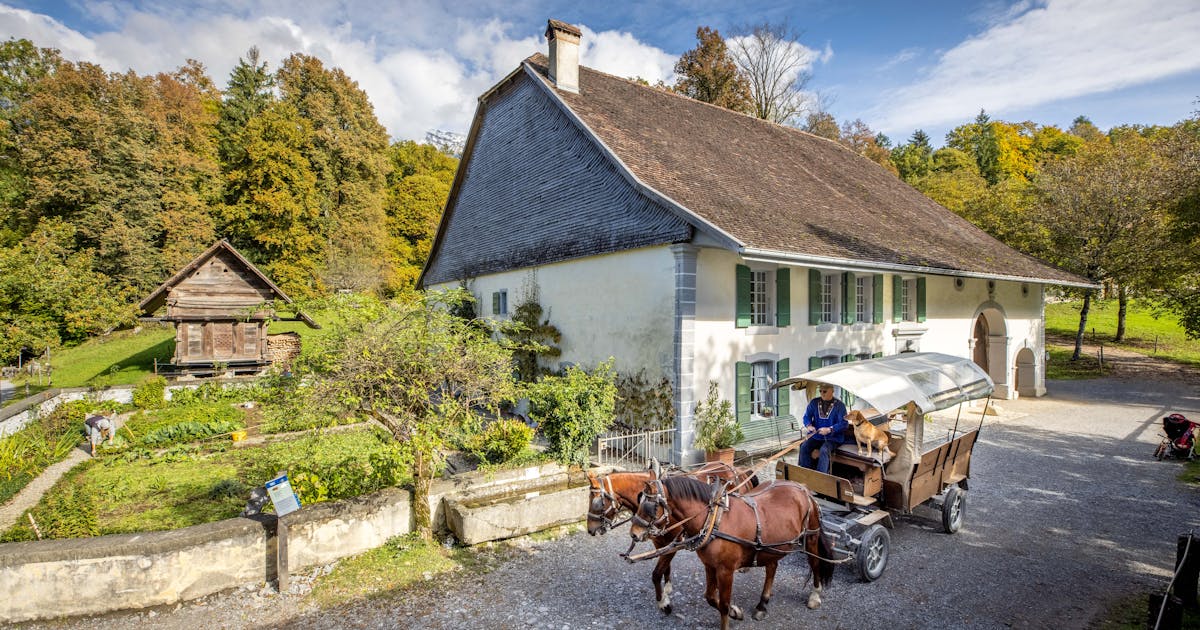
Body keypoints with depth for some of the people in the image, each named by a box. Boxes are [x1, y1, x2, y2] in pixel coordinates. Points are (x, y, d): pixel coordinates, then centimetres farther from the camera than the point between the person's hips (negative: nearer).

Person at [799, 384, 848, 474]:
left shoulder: (839, 405, -4)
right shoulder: (814, 402, 8)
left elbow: (844, 423, -9)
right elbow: (807, 416, 10)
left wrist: (829, 429, -22)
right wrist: (809, 425, -12)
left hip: (832, 437, -4)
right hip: (816, 435, 4)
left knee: (824, 450, -31)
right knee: (804, 447, -19)